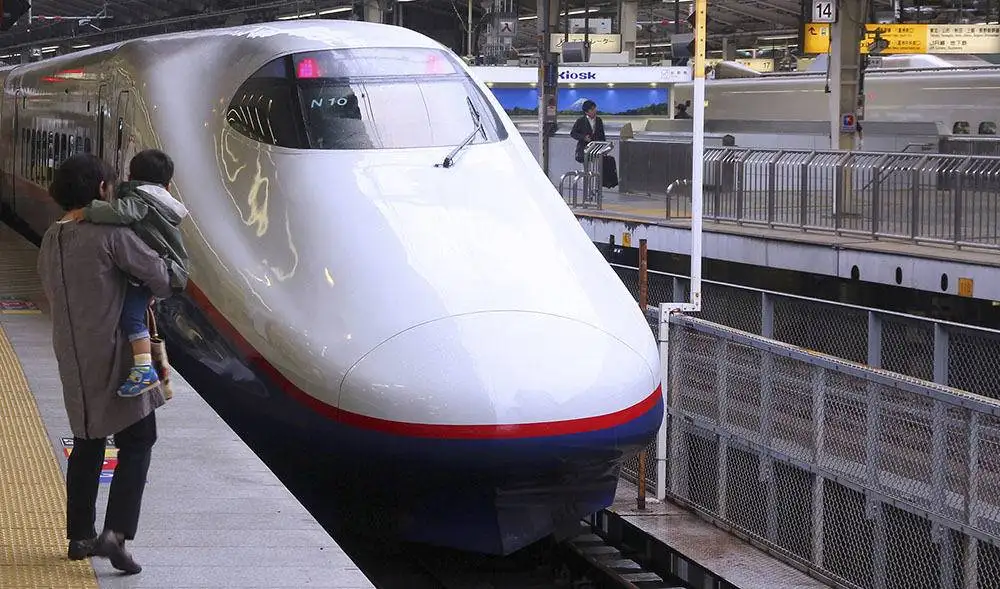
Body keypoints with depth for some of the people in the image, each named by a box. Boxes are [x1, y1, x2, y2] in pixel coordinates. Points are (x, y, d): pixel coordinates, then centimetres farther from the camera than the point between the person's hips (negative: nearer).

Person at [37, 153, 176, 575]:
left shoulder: (51, 239, 7)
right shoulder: (109, 233, -16)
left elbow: (51, 291, 14)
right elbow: (156, 272, -15)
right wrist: (160, 292, 8)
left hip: (71, 358, 7)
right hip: (111, 354, -7)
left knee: (87, 443, 18)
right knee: (137, 440, 2)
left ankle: (79, 536, 22)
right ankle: (116, 533, -10)